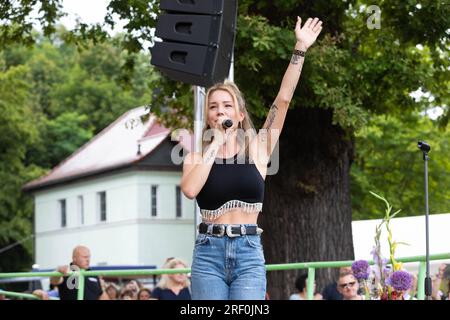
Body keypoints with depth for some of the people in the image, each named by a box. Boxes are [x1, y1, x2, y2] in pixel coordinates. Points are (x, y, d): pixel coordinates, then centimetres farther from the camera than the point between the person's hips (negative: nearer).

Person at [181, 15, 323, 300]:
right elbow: (190, 189, -15)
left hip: (249, 253, 0)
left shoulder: (258, 148, 7)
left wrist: (300, 50, -5)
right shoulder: (197, 156, 7)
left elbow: (283, 99, 0)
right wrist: (216, 143, -8)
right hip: (208, 253, 1)